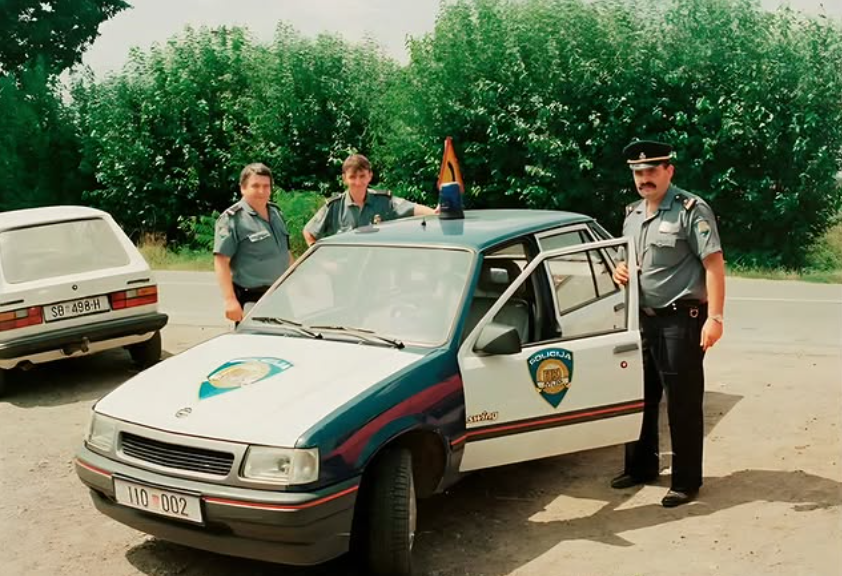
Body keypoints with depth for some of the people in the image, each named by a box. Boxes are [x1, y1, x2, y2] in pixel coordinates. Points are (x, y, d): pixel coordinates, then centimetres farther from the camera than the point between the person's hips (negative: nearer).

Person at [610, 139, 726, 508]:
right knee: (641, 397, 15)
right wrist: (620, 271, 1)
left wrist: (714, 317, -22)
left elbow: (714, 264, -15)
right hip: (644, 318, 8)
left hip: (681, 319, -7)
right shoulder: (633, 214, 13)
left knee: (683, 404, -1)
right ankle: (640, 467, 31)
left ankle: (686, 482, 10)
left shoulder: (692, 210, -10)